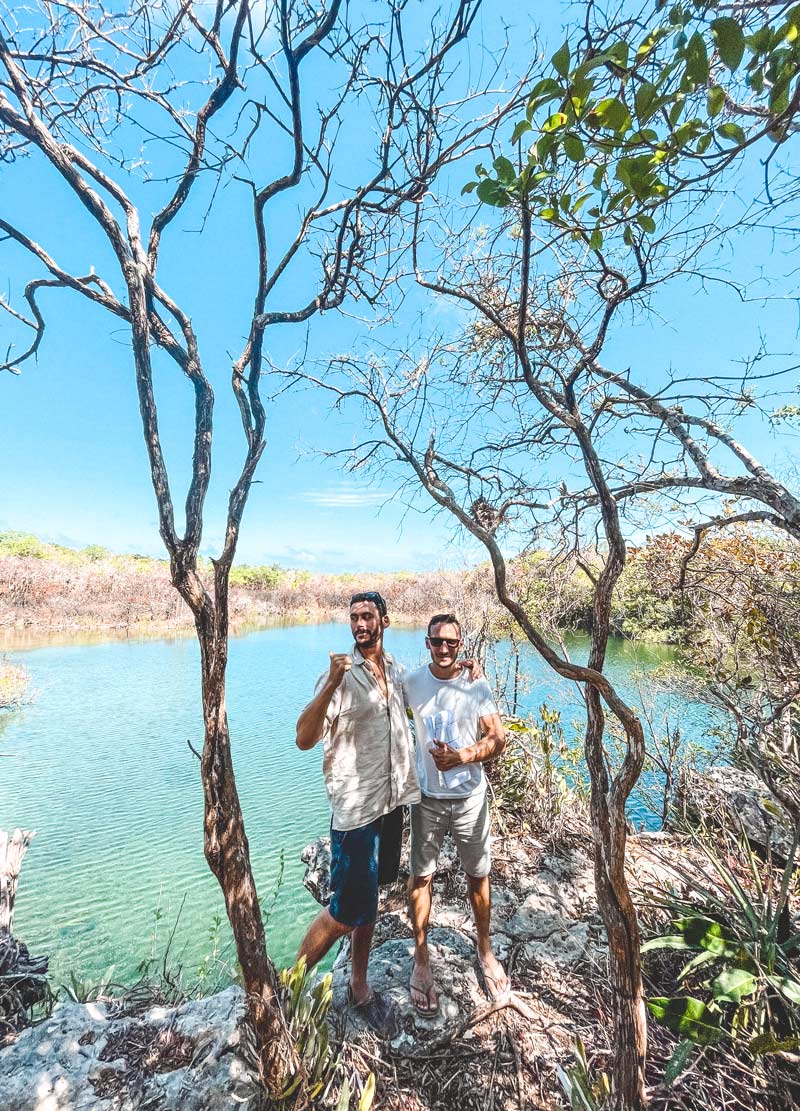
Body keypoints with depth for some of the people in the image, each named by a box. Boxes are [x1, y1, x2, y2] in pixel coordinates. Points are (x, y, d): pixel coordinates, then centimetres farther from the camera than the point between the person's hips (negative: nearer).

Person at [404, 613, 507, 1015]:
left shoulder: (477, 687, -10)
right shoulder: (410, 684, -9)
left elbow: (498, 739, -9)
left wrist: (462, 756, -23)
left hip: (470, 797, 0)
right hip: (427, 797, 0)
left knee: (478, 874, 16)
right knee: (420, 876, 10)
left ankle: (485, 951, 41)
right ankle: (421, 959, 33)